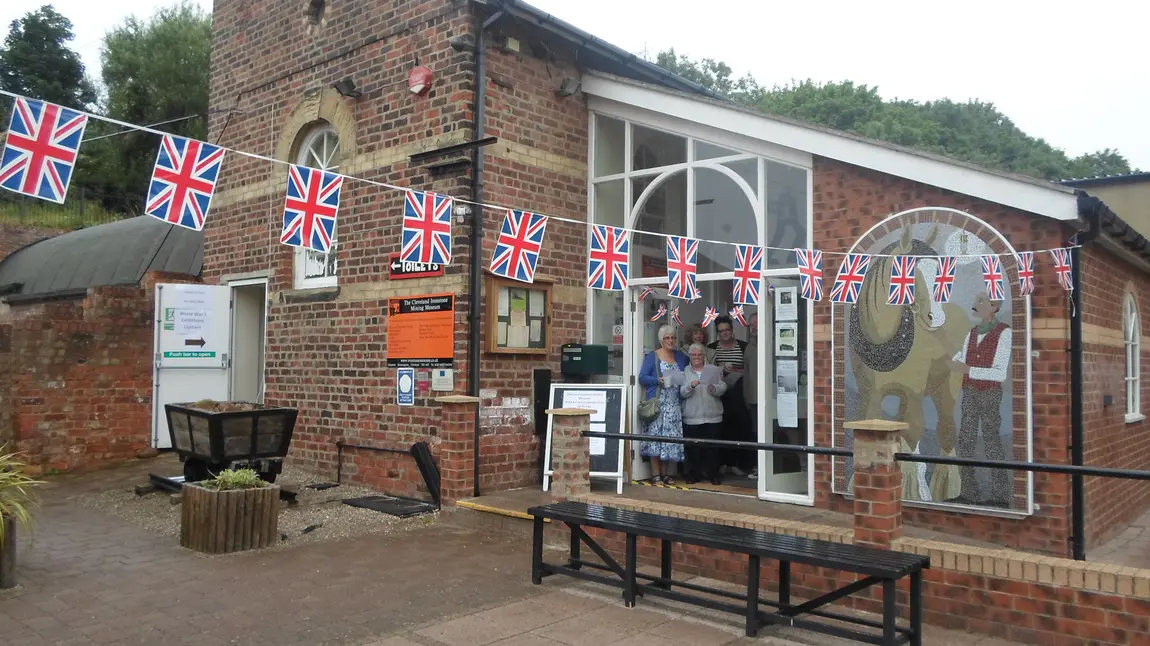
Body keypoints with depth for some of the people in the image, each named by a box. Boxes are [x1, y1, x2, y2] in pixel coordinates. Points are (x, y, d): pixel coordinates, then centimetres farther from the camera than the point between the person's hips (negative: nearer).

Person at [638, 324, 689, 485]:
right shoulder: (652, 356, 2)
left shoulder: (681, 357, 16)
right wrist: (658, 380, -17)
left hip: (675, 404, 4)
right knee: (656, 436, -7)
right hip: (657, 403, -4)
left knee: (671, 437, 3)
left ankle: (664, 473, 12)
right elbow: (642, 377, -3)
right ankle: (655, 474, -1)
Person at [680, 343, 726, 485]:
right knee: (693, 447, 2)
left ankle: (713, 474, 12)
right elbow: (682, 393, -1)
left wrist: (714, 388, -17)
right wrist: (690, 386, -20)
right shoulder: (685, 372, 8)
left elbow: (723, 387, 3)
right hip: (692, 417, 0)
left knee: (712, 446, 2)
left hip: (712, 416, 0)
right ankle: (693, 474, 13)